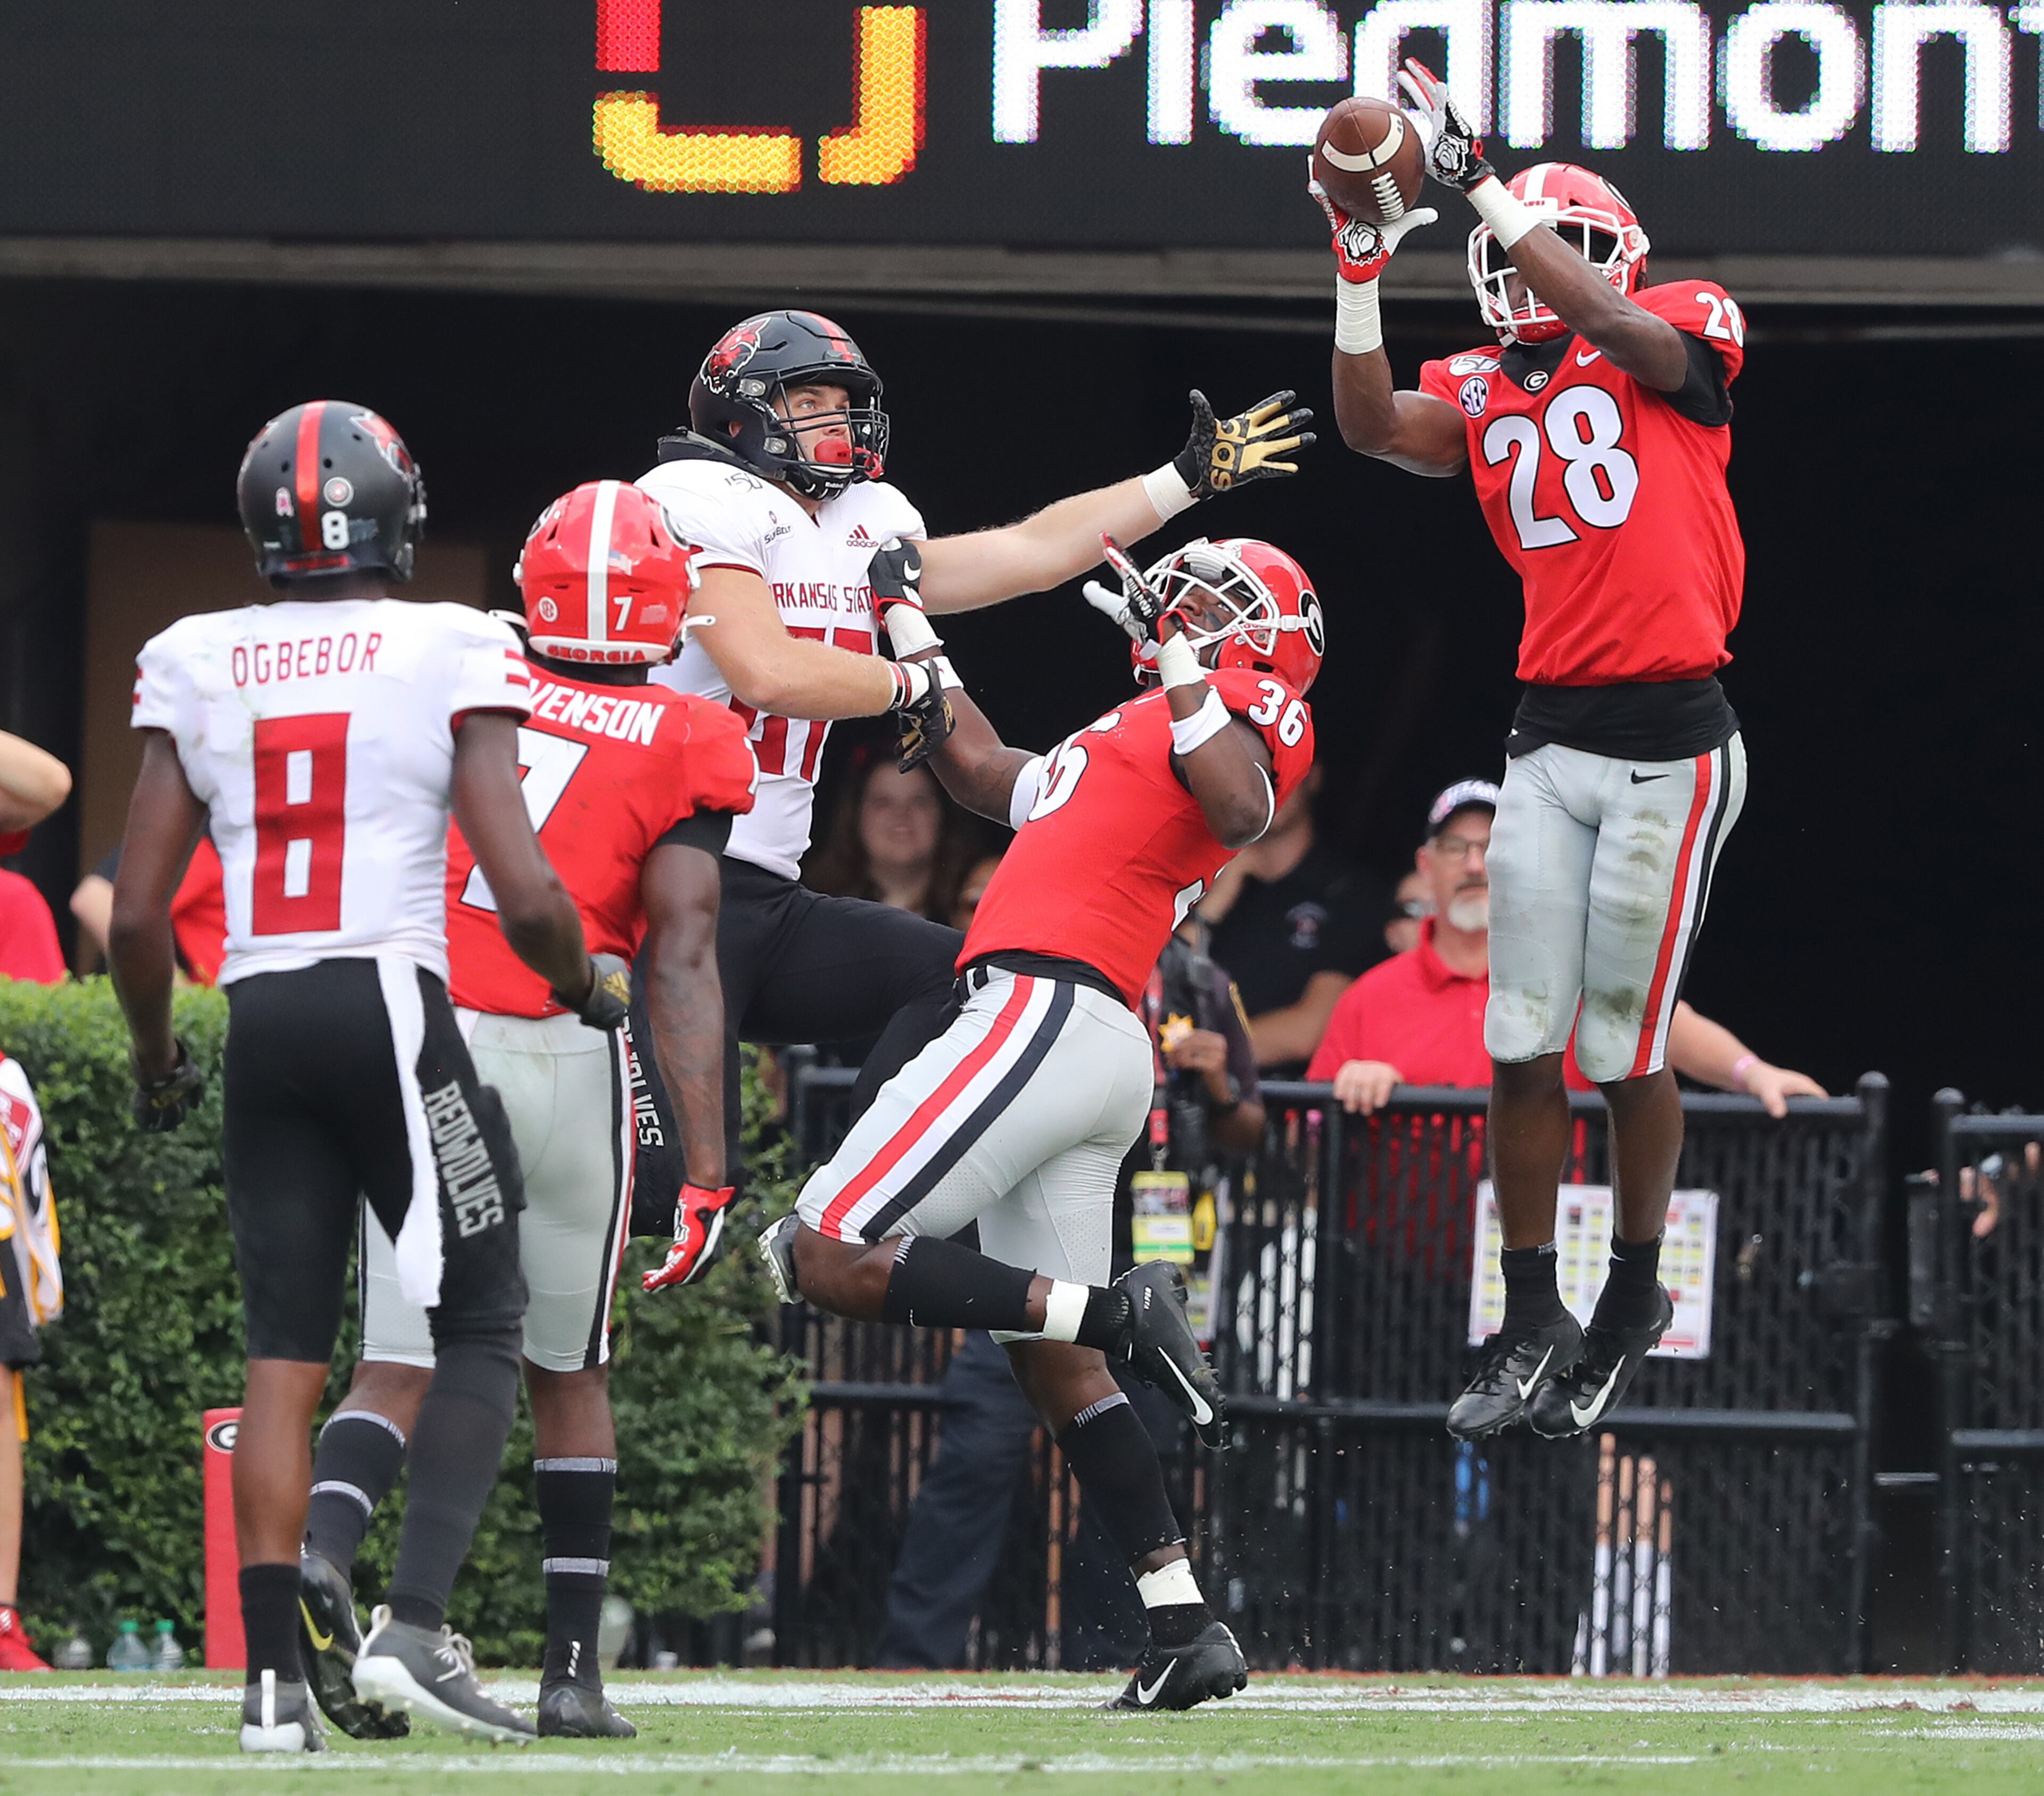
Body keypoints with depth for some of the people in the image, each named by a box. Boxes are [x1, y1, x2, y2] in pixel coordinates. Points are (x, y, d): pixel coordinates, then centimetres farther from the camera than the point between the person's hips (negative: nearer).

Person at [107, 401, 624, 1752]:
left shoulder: (197, 669, 7)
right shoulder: (452, 656, -3)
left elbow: (139, 913, 7)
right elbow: (525, 895, -9)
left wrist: (156, 1058, 24)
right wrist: (588, 982, 12)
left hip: (261, 1025, 4)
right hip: (393, 1005, -4)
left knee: (285, 1355, 7)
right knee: (483, 1330, 5)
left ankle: (275, 1676, 1)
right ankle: (416, 1624, -12)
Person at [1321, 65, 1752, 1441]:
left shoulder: (1682, 337, -1)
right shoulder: (1486, 393, 11)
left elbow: (1613, 326, -22)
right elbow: (1378, 429, -5)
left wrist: (1482, 181, -21)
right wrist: (1363, 266, -12)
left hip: (1672, 742, -5)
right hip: (1548, 742, 5)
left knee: (1628, 1043, 0)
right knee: (1524, 1042, 2)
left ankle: (1636, 1299, 18)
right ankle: (1532, 1323, 11)